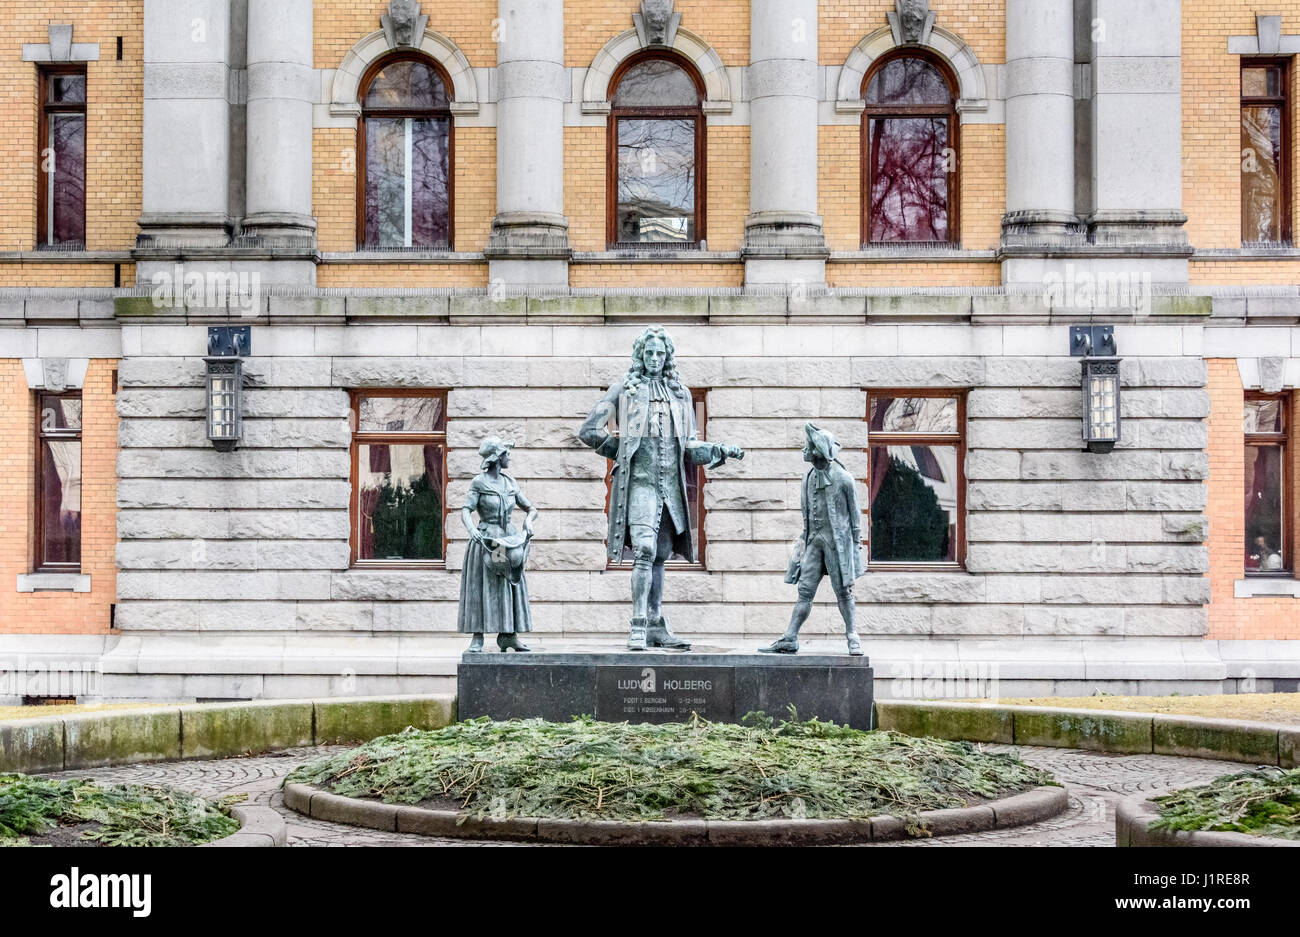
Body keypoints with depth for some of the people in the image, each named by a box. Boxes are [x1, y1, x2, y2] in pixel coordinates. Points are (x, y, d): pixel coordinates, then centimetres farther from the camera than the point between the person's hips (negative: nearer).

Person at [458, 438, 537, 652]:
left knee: (511, 587, 4)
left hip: (508, 539, 5)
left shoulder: (510, 484, 10)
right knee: (480, 588, -5)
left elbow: (531, 509, 12)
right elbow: (466, 511, -13)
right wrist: (471, 528, -32)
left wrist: (528, 520, -10)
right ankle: (477, 639, -5)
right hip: (485, 539, -5)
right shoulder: (479, 482, -4)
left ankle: (509, 636, 9)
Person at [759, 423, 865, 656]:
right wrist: (805, 539, 15)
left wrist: (856, 544, -5)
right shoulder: (809, 479, 11)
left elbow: (854, 513, -3)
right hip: (814, 541, 5)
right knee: (805, 590, 1)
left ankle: (853, 638, 8)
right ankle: (789, 640, -2)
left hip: (837, 540, -5)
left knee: (843, 592, -1)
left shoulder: (843, 479, -6)